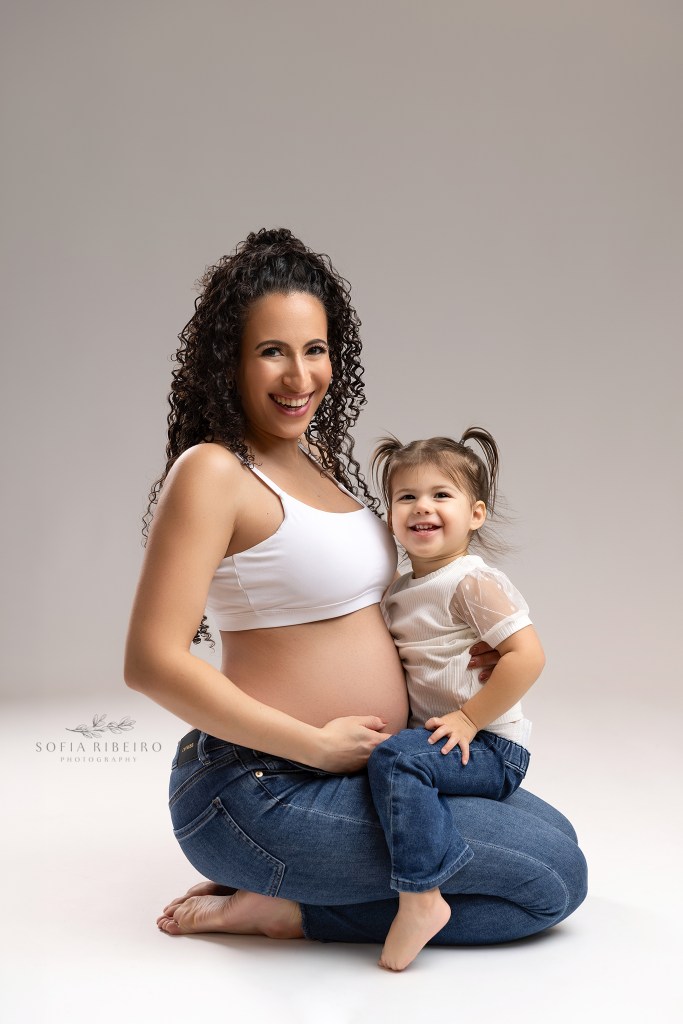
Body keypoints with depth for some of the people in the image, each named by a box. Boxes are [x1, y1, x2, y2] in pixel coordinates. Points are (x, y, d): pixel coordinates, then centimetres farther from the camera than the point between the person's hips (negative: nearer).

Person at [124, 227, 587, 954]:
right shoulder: (212, 471, -15)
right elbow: (152, 661, -22)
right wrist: (319, 743, -19)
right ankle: (281, 907, -2)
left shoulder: (318, 457, 11)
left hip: (363, 768, 9)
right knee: (554, 877, -8)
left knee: (554, 836, 14)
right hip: (263, 791, -9)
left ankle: (285, 903, 7)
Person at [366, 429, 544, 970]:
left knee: (396, 759, -29)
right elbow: (395, 665, 26)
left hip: (489, 746, -10)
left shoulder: (472, 581, -14)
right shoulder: (400, 591, 12)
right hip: (434, 737, 10)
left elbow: (527, 655, -22)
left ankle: (419, 898, -27)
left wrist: (469, 718, -20)